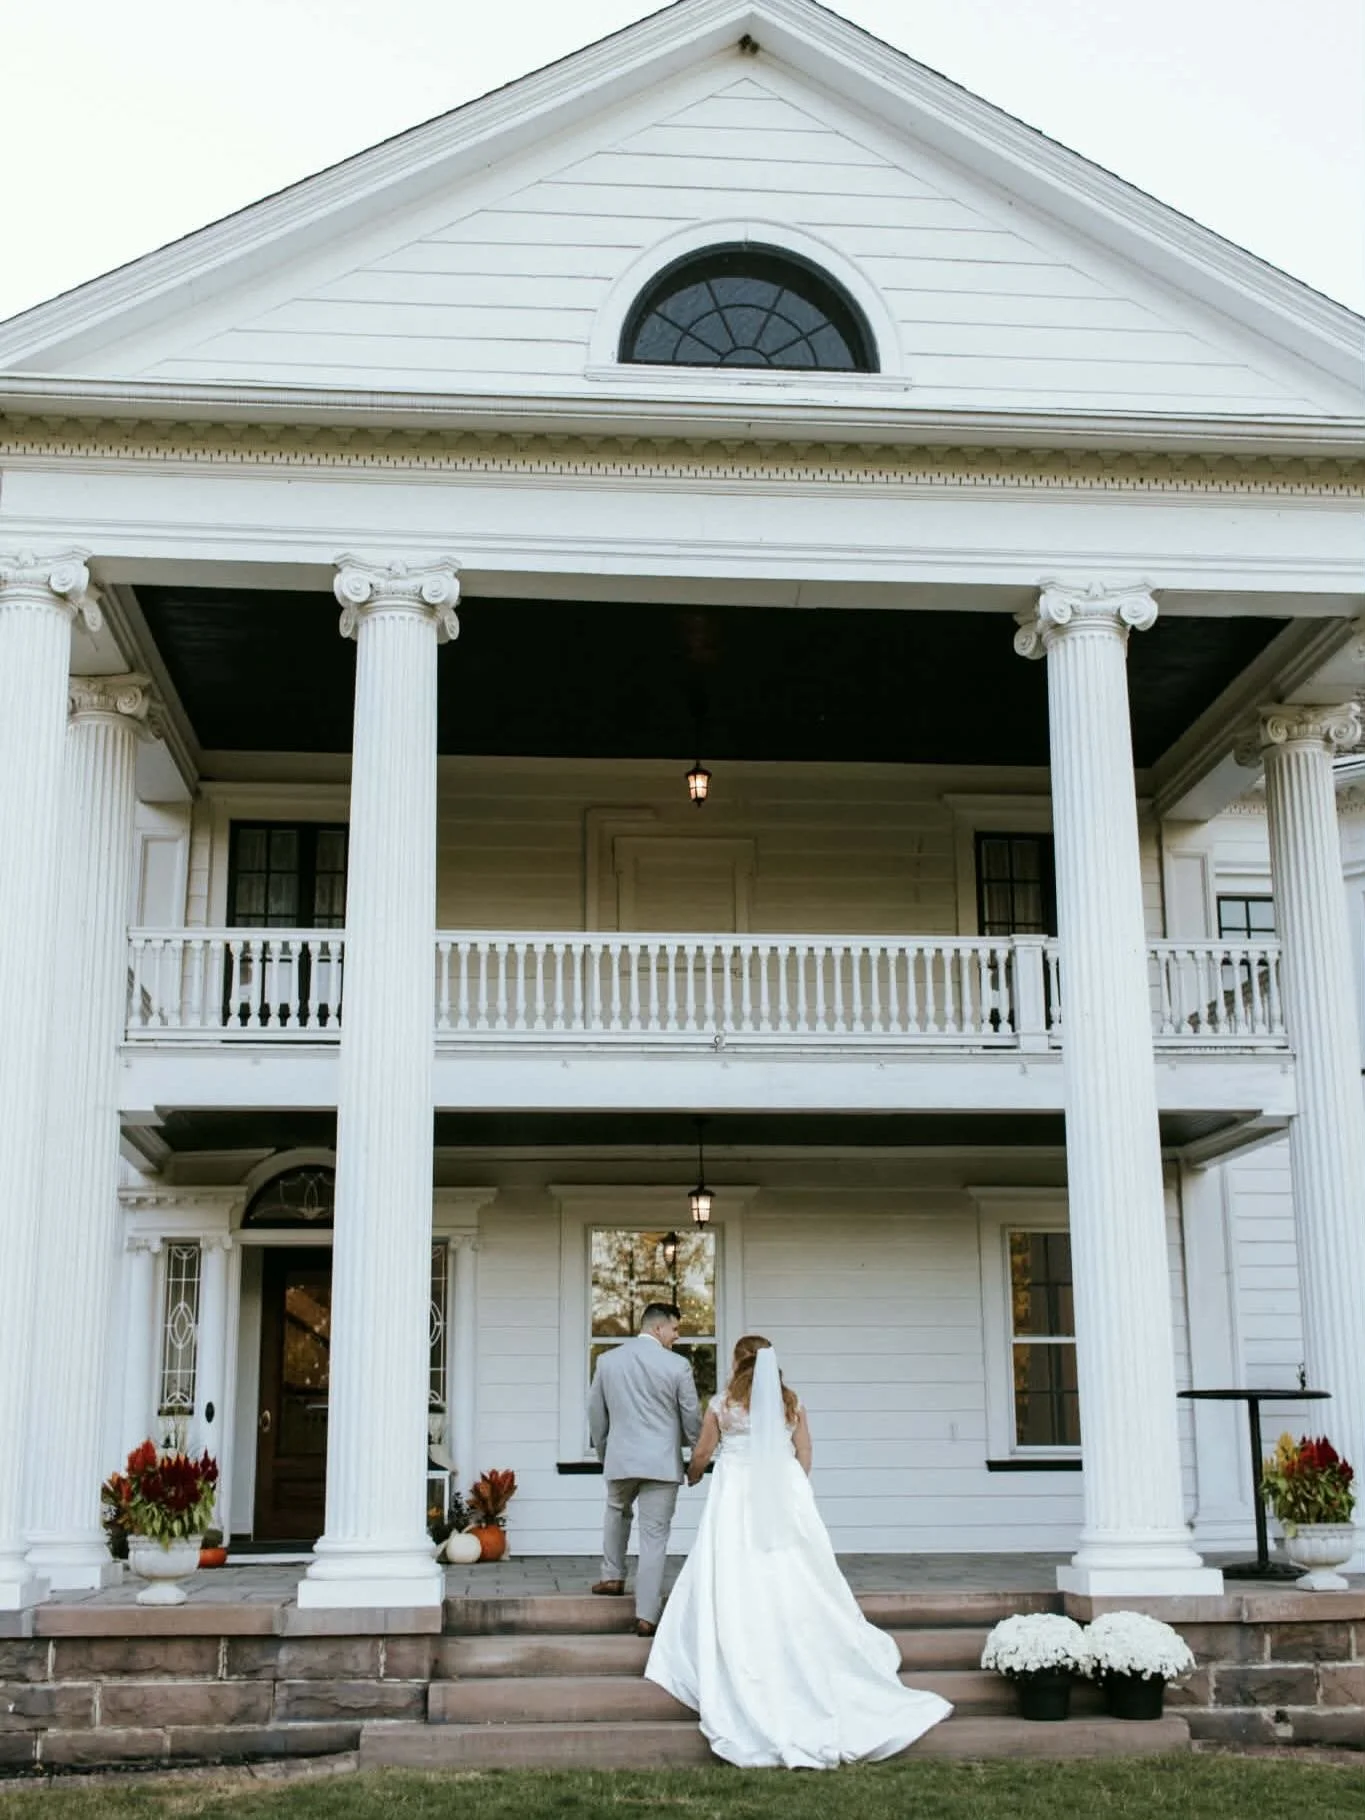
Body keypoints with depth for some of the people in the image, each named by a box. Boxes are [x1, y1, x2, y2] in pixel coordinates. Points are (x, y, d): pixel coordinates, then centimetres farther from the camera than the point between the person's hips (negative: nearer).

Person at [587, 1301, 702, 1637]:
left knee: (617, 1512, 32)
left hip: (619, 1459, 3)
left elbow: (596, 1413, 11)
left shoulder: (607, 1360, 2)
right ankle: (646, 1616, 1)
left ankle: (612, 1576, 33)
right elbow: (692, 1417, -1)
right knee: (654, 1537, 2)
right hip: (662, 1463, -3)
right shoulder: (677, 1365, -8)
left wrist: (602, 1453, 26)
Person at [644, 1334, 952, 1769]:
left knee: (737, 1593, -1)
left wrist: (692, 1477, 31)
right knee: (793, 1590, 5)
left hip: (737, 1502, -3)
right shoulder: (791, 1404, 6)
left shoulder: (722, 1405, 0)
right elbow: (804, 1456, 10)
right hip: (786, 1500, 3)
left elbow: (700, 1456, 10)